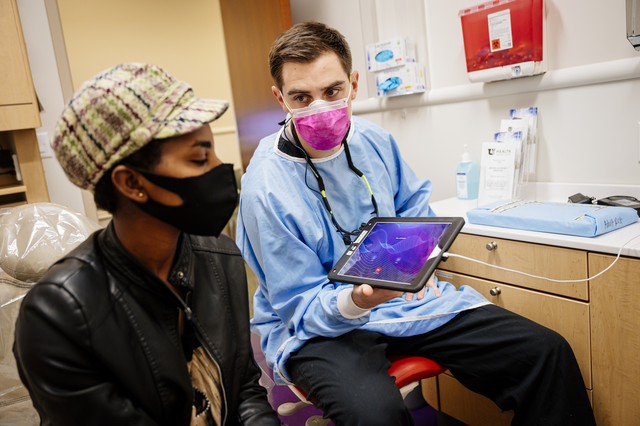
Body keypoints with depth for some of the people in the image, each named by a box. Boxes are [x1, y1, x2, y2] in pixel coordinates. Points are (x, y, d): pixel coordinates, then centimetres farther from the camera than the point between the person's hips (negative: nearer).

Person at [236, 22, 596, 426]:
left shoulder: (373, 139, -1)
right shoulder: (266, 188, -19)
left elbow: (416, 208, 18)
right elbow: (302, 308, -14)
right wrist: (354, 302, -35)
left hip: (403, 293, 5)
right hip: (319, 326, -4)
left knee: (547, 352, -7)